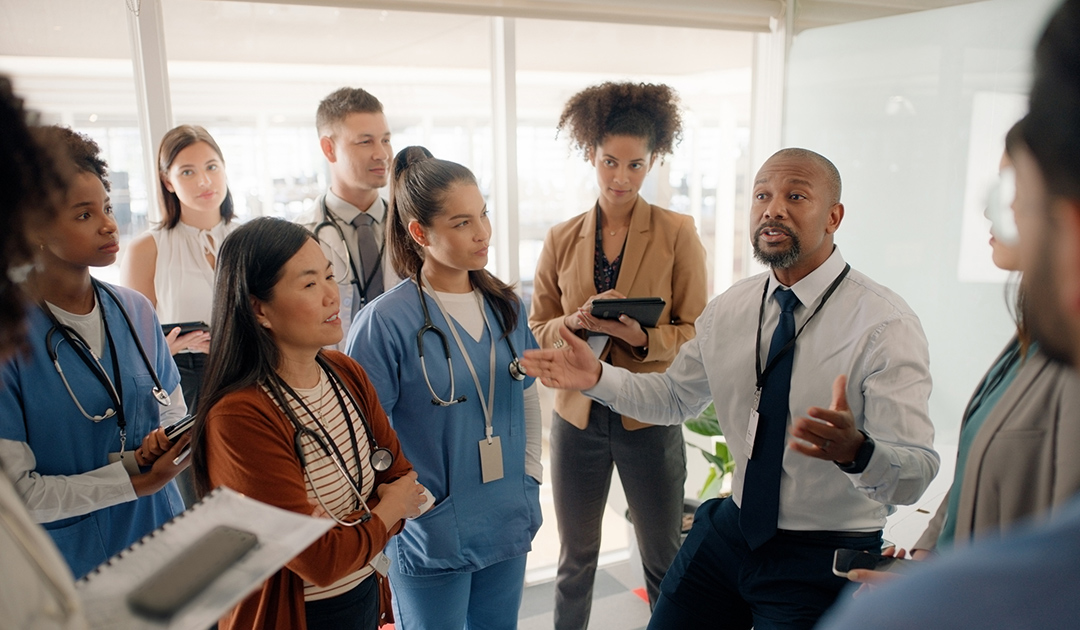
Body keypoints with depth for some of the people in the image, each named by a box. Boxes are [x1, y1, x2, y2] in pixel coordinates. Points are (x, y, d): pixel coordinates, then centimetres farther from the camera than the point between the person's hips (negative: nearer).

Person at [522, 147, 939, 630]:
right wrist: (596, 377, -7)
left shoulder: (886, 325, -19)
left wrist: (855, 449, -46)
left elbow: (917, 474, -23)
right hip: (729, 531, 5)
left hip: (823, 560, -5)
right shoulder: (729, 308, -1)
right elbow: (674, 397, 9)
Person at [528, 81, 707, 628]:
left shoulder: (678, 234, -5)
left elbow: (698, 334, -5)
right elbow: (537, 331, 6)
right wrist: (575, 322, -15)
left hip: (649, 418, -2)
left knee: (665, 561, 13)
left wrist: (641, 336, -24)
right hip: (577, 415, 2)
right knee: (576, 558, 17)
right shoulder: (561, 240, 2)